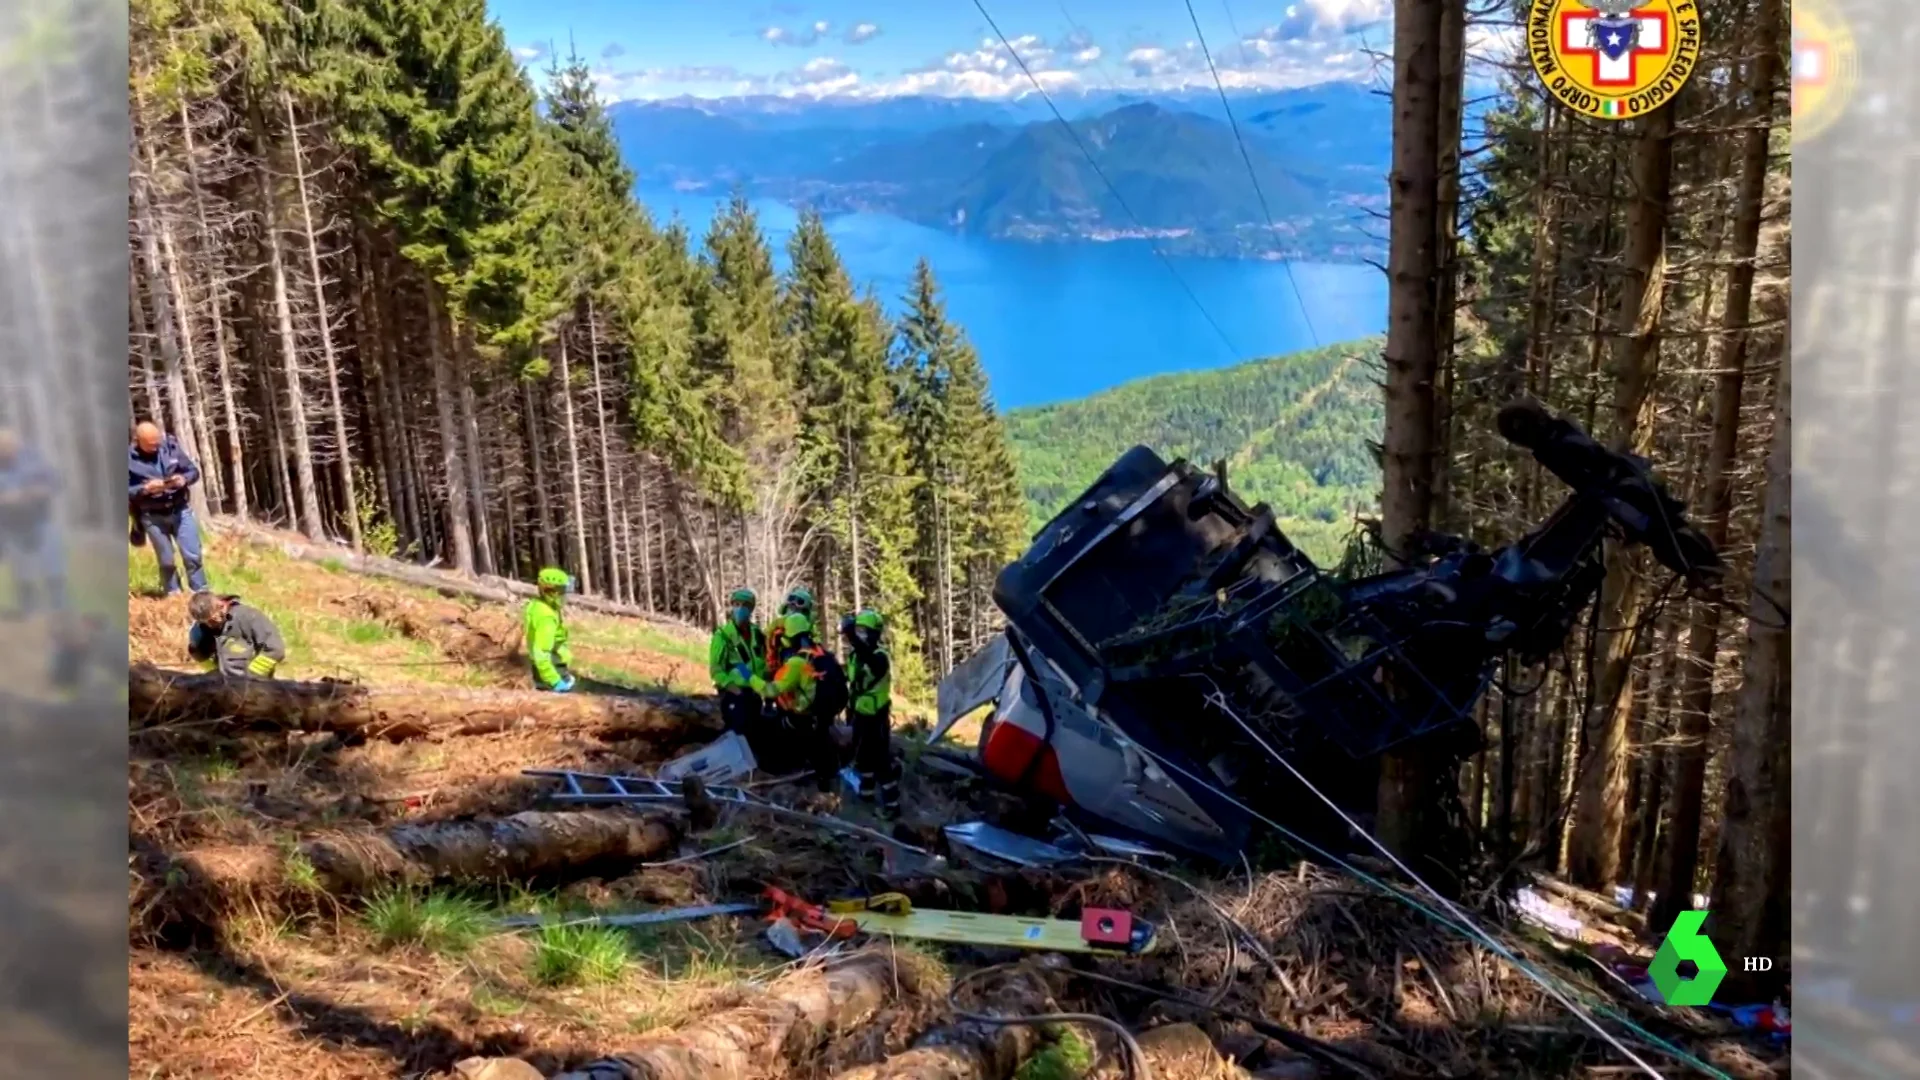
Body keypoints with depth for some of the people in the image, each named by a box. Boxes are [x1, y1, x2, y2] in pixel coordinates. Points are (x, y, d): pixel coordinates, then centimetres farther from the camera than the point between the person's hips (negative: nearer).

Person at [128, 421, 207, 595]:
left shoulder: (170, 446, -4)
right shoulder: (128, 458, -9)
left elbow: (194, 471, 3)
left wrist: (184, 479, -18)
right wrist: (145, 489, -24)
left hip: (181, 510, 1)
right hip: (153, 516, -1)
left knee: (193, 556, 1)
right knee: (166, 561, 8)